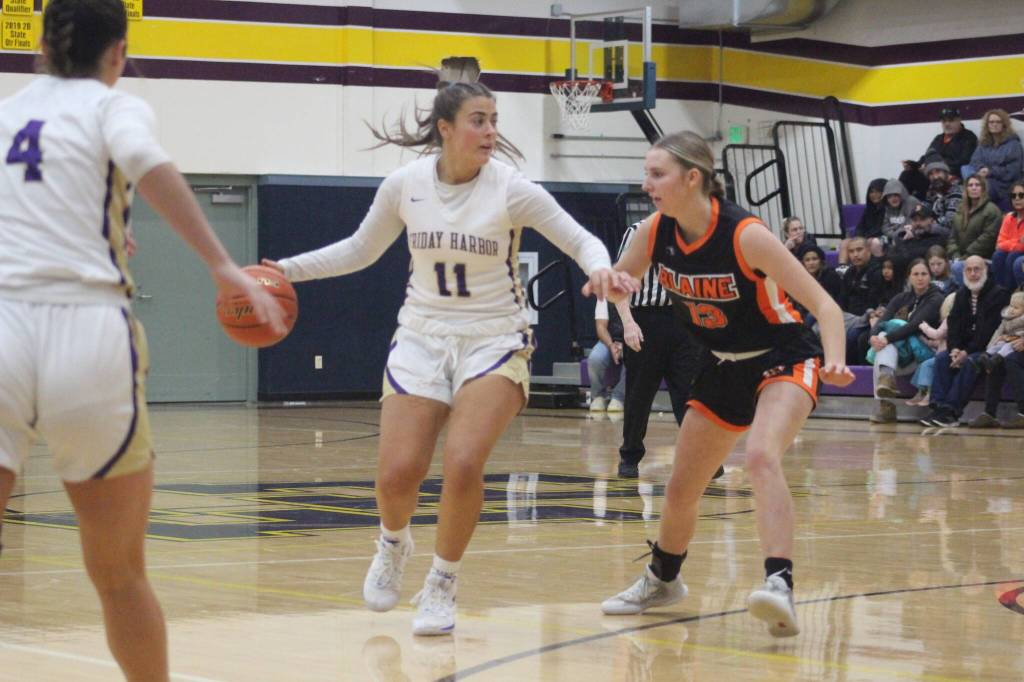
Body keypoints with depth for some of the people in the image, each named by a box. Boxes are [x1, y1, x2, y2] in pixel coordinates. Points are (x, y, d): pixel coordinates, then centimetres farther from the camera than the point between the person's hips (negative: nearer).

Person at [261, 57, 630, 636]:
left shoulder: (510, 188, -11)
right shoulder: (405, 185, -4)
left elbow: (580, 239, -9)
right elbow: (360, 251, 11)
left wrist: (600, 268, -31)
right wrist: (287, 270, 4)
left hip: (493, 342, -2)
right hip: (423, 336, 2)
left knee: (463, 464, -22)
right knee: (397, 474, -10)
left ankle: (442, 584, 2)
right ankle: (394, 544, 28)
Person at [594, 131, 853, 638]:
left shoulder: (745, 235, -27)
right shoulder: (655, 233, -10)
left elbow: (823, 304, -26)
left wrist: (835, 361, -45)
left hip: (783, 362, -6)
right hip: (723, 368, 7)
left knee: (761, 456, -35)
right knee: (680, 491, 15)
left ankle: (779, 585, -45)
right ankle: (662, 579, 43)